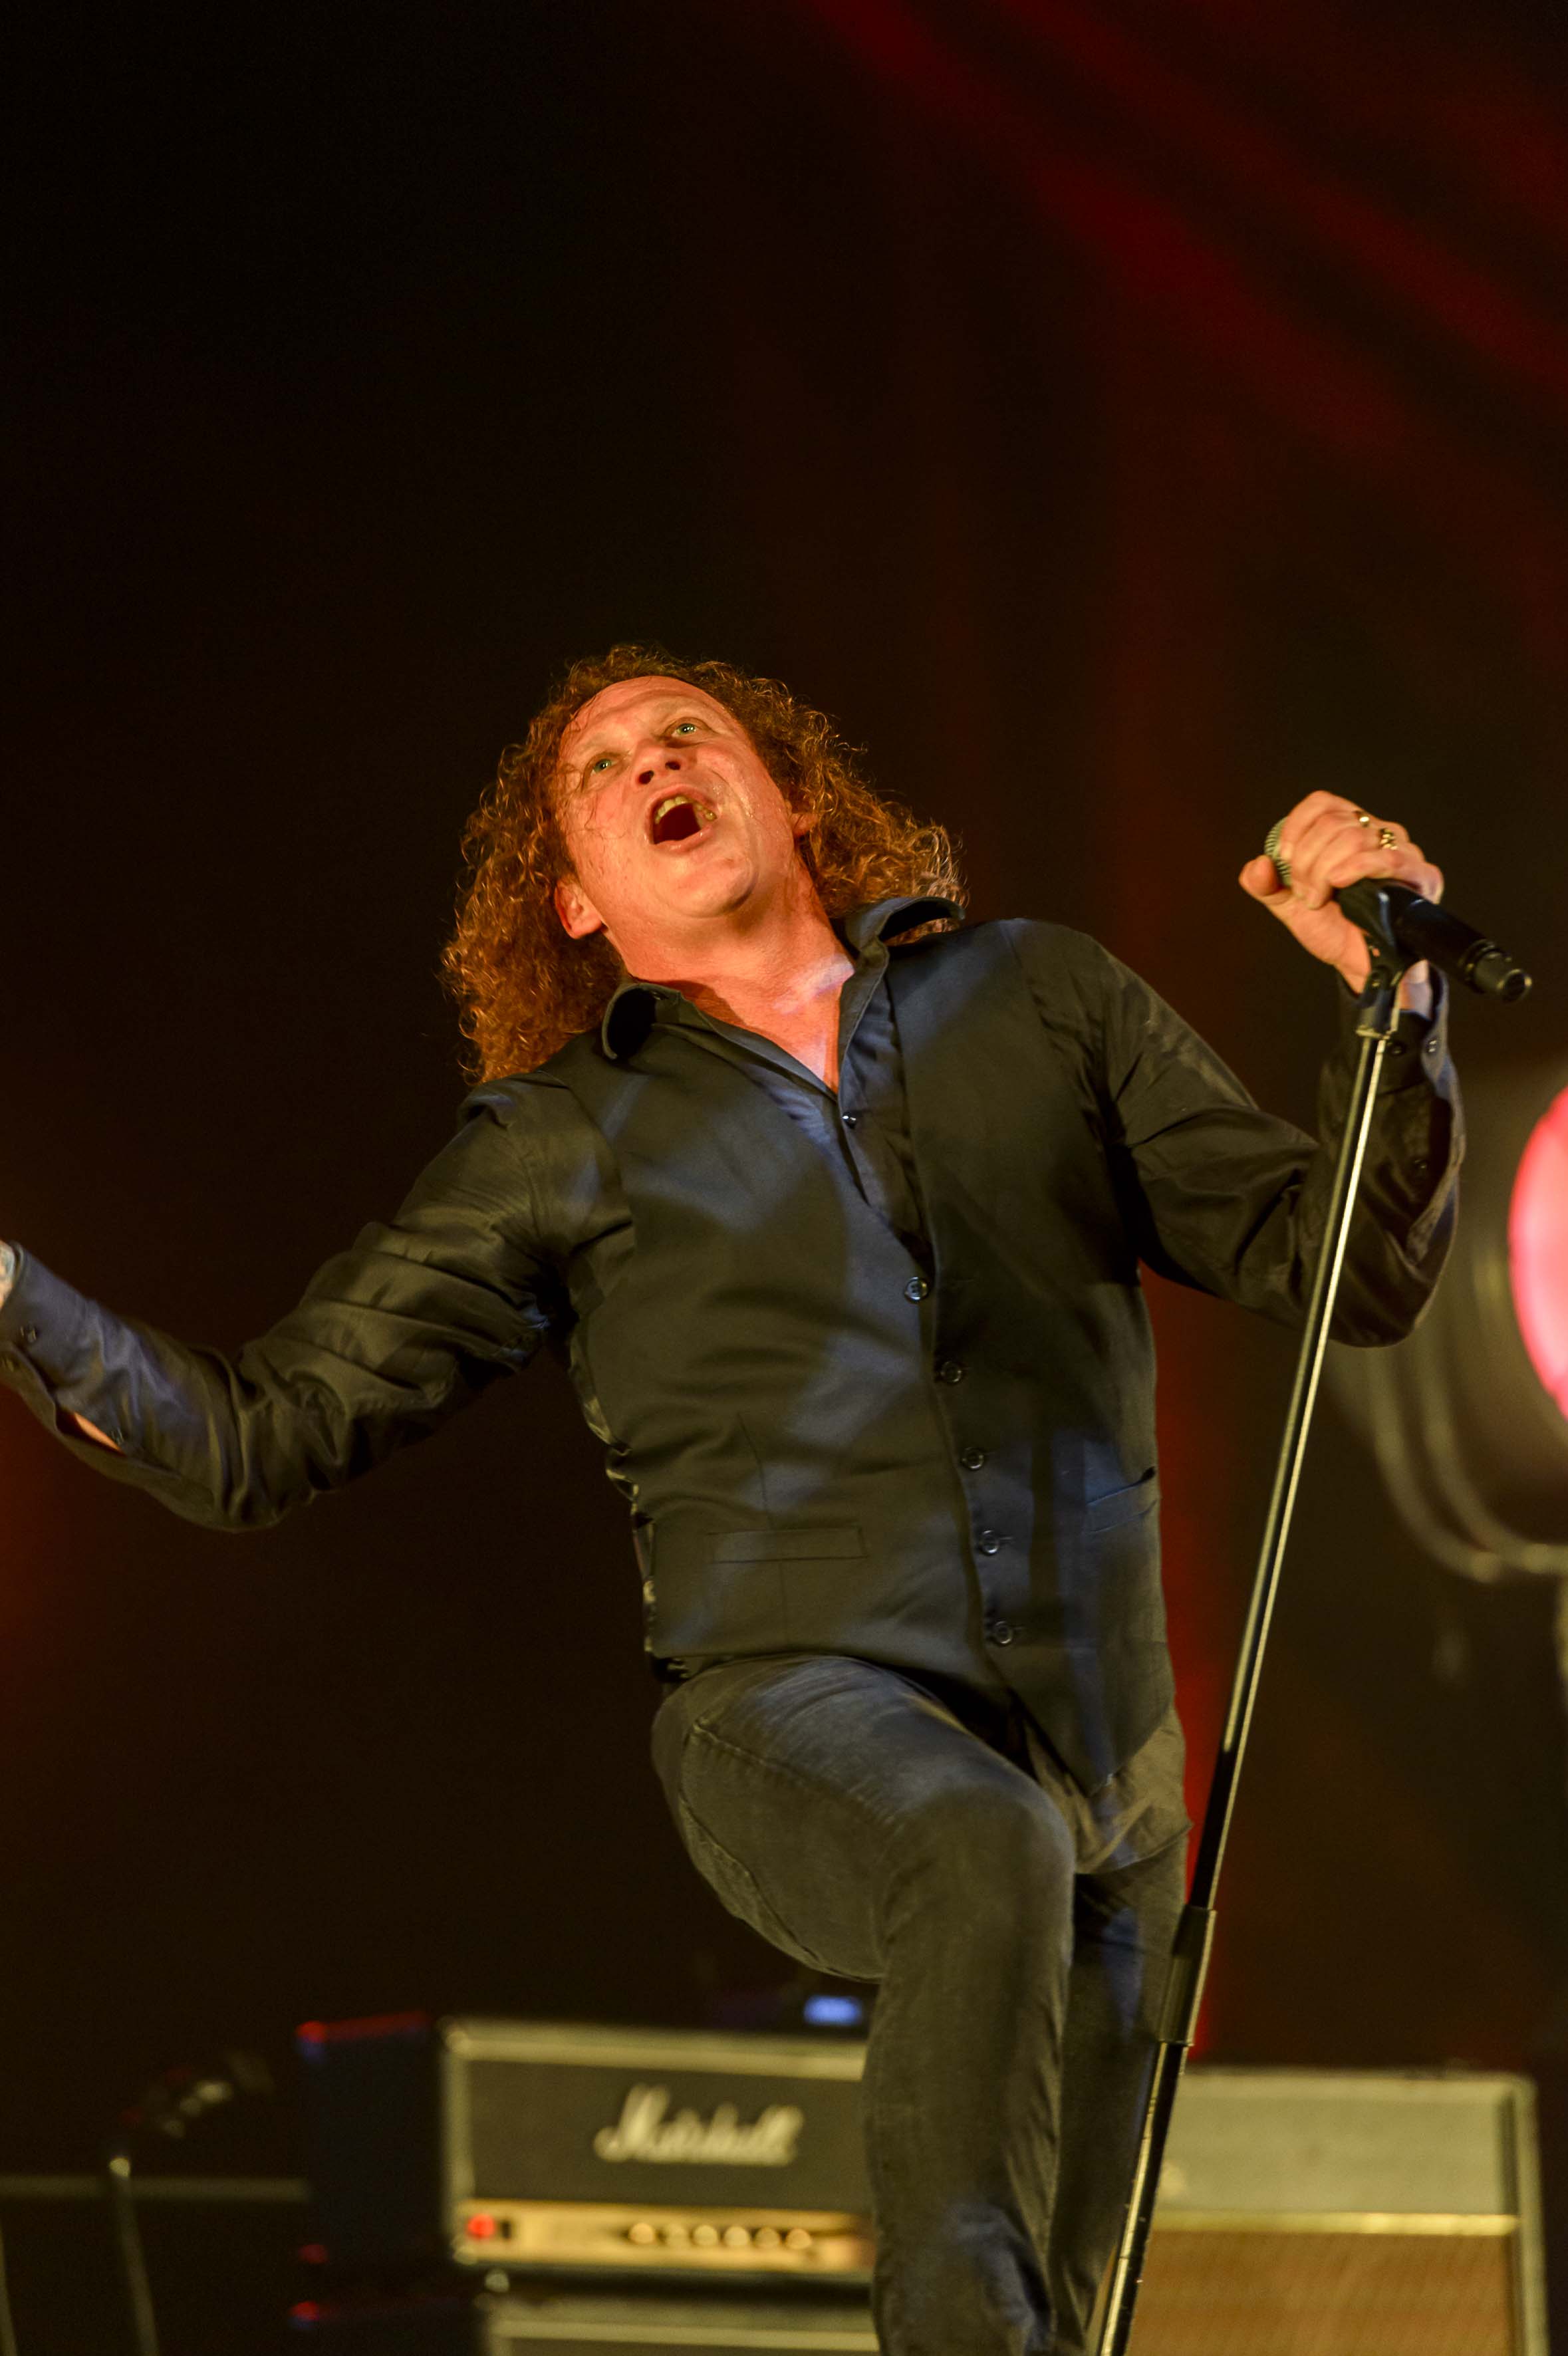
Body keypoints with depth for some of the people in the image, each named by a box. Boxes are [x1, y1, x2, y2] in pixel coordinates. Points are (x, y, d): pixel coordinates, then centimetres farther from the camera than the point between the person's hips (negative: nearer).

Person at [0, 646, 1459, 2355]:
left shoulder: (1036, 1001, 12)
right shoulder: (558, 1142, 9)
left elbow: (1351, 1270, 10)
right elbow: (256, 1440, 6)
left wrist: (1389, 1002, -6)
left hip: (1099, 1759, 3)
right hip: (801, 1711, -3)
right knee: (981, 1854, -38)